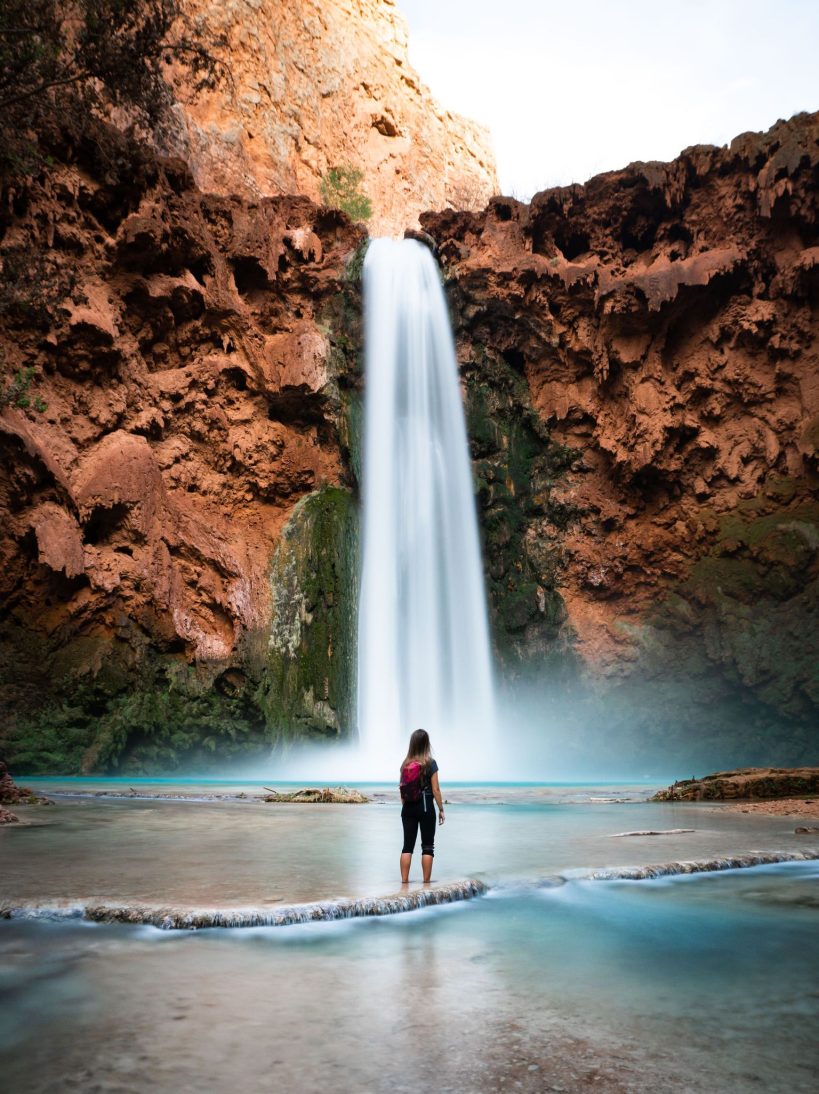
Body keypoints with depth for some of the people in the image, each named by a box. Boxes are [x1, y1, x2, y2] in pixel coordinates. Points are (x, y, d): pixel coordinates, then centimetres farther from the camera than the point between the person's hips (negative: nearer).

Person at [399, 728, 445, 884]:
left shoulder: (405, 764, 2)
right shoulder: (430, 763, -9)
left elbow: (402, 788, 7)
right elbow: (435, 789, -9)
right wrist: (441, 809, -1)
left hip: (408, 807, 4)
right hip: (425, 806, -4)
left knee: (408, 845, 9)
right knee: (427, 846, 6)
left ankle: (404, 881, 7)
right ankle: (426, 882, 7)